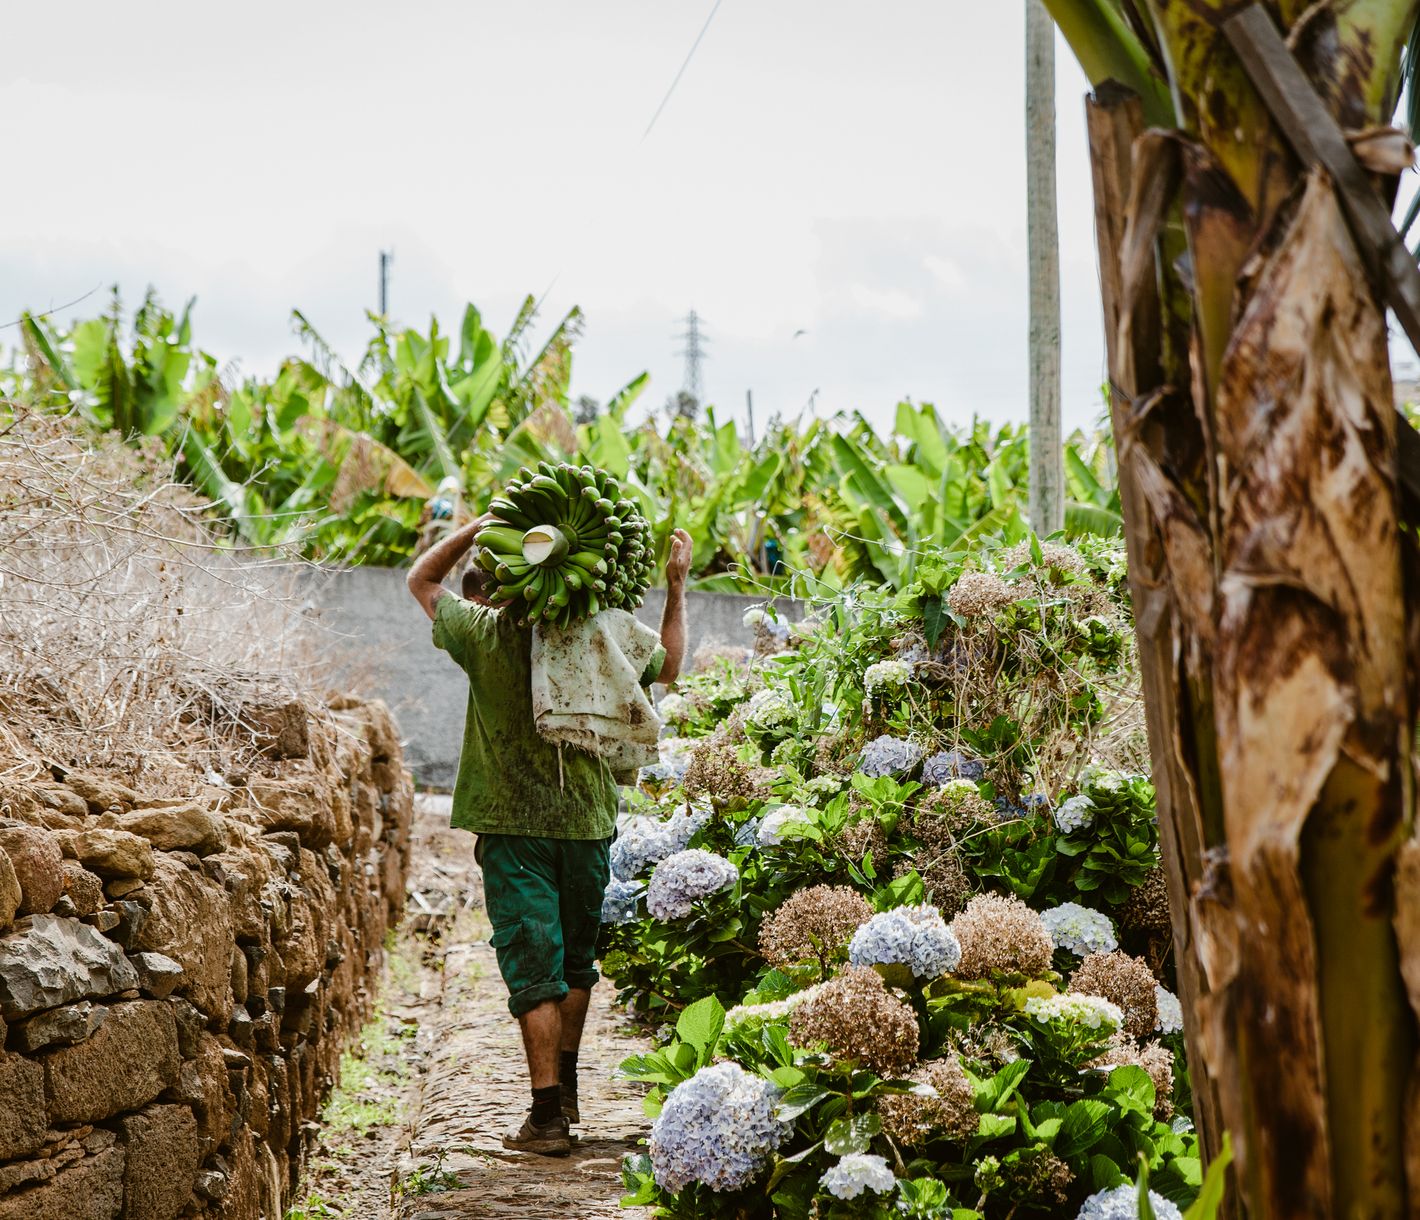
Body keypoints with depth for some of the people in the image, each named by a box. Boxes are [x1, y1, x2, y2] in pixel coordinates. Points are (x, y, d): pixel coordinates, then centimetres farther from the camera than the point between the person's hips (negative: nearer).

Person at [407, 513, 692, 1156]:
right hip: (587, 820, 3)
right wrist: (677, 585, 21)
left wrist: (478, 525, 6)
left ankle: (548, 1114, -7)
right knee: (575, 959, 19)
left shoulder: (486, 634, -8)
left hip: (513, 825, -3)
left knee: (534, 966, -3)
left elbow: (421, 578, 8)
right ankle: (565, 1089, 31)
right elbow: (668, 666, 18)